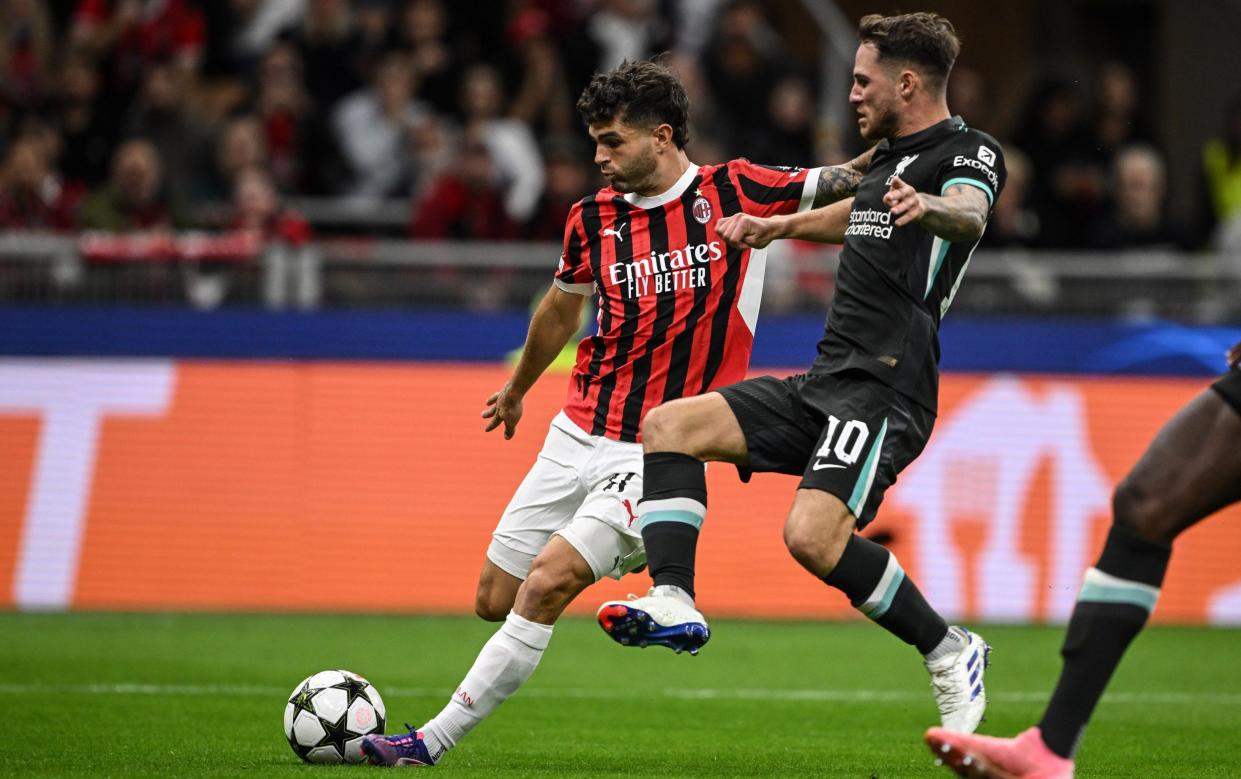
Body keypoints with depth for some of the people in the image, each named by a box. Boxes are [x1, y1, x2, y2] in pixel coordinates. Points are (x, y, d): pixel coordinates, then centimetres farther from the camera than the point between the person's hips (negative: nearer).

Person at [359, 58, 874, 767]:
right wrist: (517, 388, 37)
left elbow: (846, 182, -1)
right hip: (578, 436, 6)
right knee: (495, 600, 5)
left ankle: (435, 741, -12)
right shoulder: (594, 218, 5)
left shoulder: (737, 192, -7)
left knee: (547, 587, -19)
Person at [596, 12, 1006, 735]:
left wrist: (926, 206, -54)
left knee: (814, 535, -27)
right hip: (825, 383, 9)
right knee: (669, 425, -1)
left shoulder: (969, 153, -8)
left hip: (884, 390, -9)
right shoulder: (893, 157, 20)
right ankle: (675, 602, -12)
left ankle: (949, 652, -8)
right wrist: (778, 225, 50)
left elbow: (968, 212, -32)